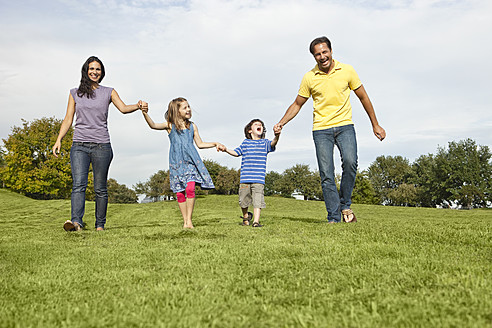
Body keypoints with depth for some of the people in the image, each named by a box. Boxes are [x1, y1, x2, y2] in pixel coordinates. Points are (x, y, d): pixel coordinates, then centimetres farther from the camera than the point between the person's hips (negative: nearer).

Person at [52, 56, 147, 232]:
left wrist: (138, 106, -25)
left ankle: (100, 225, 9)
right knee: (78, 184, -15)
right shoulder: (75, 93, 14)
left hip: (101, 146, -1)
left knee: (100, 188, 1)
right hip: (79, 145, 1)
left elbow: (123, 108, -5)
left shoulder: (108, 92, 11)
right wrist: (59, 140, 1)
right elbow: (68, 119, 13)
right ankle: (76, 221, -24)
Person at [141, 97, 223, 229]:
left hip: (190, 160, 1)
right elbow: (153, 125, -12)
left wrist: (215, 144, 11)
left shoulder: (192, 126, 13)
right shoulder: (170, 125, 4)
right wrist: (145, 114, -29)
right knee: (179, 192, 0)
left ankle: (189, 220, -5)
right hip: (176, 162, -1)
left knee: (190, 189, -16)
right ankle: (185, 221, 12)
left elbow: (200, 144, 20)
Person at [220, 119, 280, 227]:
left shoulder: (265, 143, 8)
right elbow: (236, 152, 16)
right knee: (243, 199, 8)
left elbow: (272, 144, -12)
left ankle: (256, 221, -7)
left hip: (259, 178, -2)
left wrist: (276, 136, -34)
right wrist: (226, 149, -1)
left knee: (258, 199, -10)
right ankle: (245, 216, 33)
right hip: (245, 178, 2)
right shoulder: (245, 143, 13)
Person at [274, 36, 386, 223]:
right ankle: (333, 219, 1)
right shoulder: (309, 78, 3)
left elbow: (363, 97, 11)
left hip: (344, 125, 0)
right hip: (321, 129, 1)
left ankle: (345, 205, -3)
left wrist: (375, 125, 12)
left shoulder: (347, 71, 3)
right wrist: (281, 123, -1)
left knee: (350, 161, -24)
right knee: (326, 175, -6)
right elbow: (297, 104, 13)